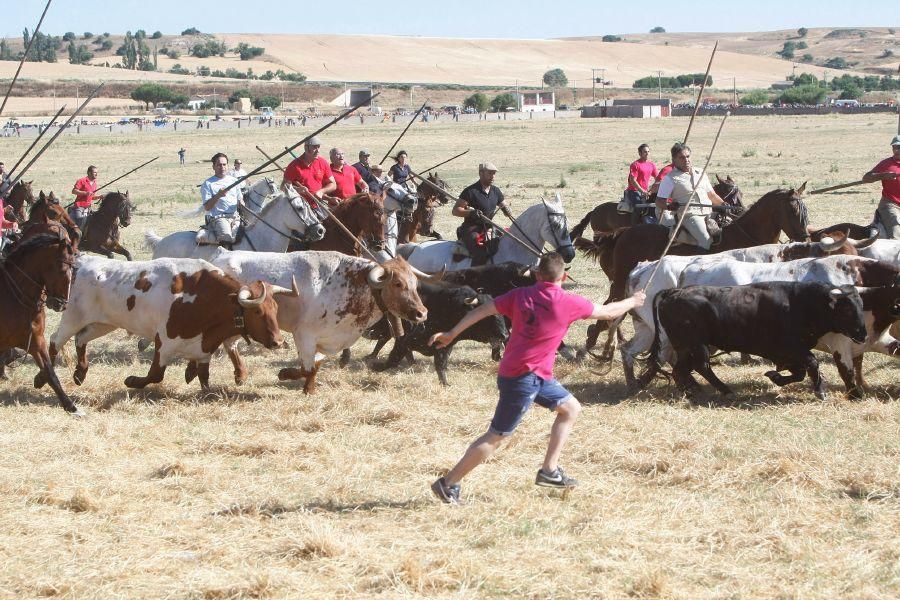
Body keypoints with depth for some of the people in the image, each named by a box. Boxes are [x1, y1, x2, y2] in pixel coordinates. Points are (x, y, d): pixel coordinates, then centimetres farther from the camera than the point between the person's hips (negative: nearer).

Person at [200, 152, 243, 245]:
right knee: (226, 236, -34)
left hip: (235, 217, 5)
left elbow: (240, 201, 25)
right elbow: (206, 207, -1)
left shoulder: (234, 181, 21)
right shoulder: (208, 184, 6)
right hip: (218, 217, -5)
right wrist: (218, 196, -15)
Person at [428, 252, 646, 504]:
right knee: (496, 436, -2)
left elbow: (482, 310, 0)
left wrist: (451, 334, 5)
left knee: (571, 408, 19)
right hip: (523, 379, -8)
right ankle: (448, 484, 1)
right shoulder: (569, 303, -10)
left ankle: (549, 471, 21)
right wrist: (633, 302, 24)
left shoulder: (520, 295, 3)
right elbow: (607, 312, 5)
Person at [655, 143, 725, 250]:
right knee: (706, 239, -30)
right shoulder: (671, 178, 5)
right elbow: (659, 202, 1)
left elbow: (711, 195, 27)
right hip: (690, 215, -6)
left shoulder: (700, 173, 21)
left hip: (709, 213, 6)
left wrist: (724, 204, 11)